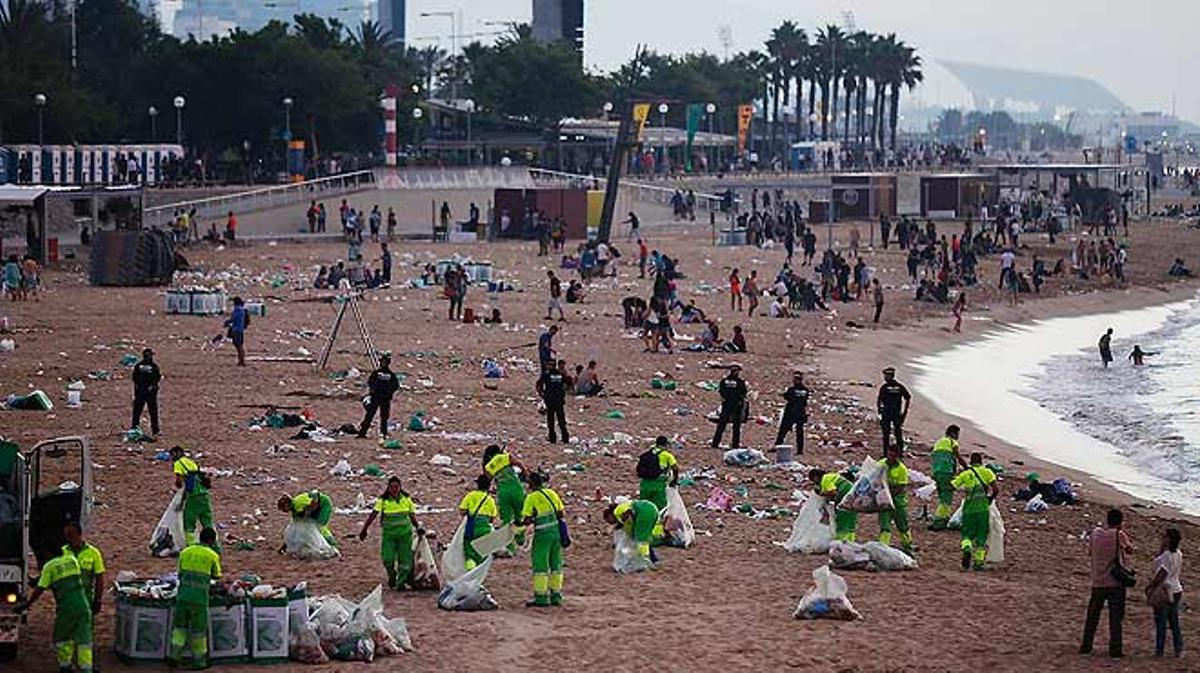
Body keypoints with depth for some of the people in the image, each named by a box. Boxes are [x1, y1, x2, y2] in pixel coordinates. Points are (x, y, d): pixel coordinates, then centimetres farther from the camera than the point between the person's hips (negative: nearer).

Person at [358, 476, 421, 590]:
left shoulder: (406, 499, 1)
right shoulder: (383, 500, -7)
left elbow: (412, 516, 11)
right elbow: (373, 515, -13)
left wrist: (418, 527, -2)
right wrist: (364, 529, -22)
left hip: (405, 533, 2)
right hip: (389, 533, -2)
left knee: (405, 560, -2)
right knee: (387, 559, -8)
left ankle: (401, 582, 13)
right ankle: (391, 575, 22)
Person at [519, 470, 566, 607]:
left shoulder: (531, 498, -9)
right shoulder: (551, 493, 8)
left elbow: (527, 520, -11)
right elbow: (562, 513, 12)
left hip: (543, 534, -6)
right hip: (557, 531, 6)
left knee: (540, 564, 0)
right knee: (555, 564, 12)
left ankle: (541, 598, 0)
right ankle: (556, 596, 17)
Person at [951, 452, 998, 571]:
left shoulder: (965, 474, 7)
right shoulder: (987, 472, 4)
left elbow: (952, 486, 4)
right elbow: (995, 489, -7)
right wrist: (990, 499, 10)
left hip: (969, 507, 0)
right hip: (983, 507, 0)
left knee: (967, 533, 9)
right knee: (981, 536, 9)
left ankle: (967, 549, -23)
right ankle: (978, 562, 8)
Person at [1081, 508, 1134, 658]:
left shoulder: (1096, 532, 0)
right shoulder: (1119, 535, -11)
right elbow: (1130, 550, 3)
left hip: (1098, 582, 4)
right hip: (1115, 583, -4)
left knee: (1092, 615, 14)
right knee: (1115, 617, 2)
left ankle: (1086, 646, 18)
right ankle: (1115, 649, 2)